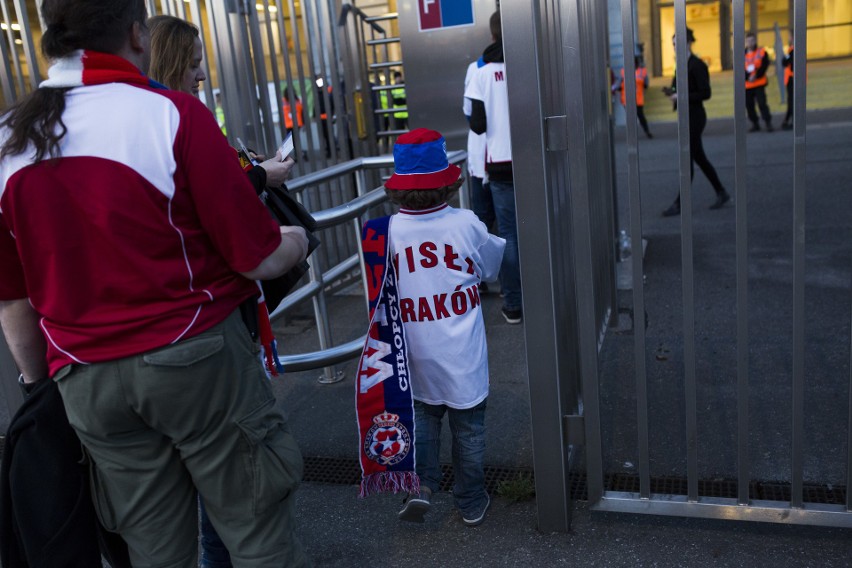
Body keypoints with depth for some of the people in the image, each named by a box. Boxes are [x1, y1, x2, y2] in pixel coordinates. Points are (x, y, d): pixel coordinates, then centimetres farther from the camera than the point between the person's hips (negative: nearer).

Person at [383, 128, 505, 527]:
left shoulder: (389, 232, -13)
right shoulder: (465, 224, -13)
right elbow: (491, 266, 5)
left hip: (417, 357, 1)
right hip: (463, 357, -1)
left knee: (422, 418, 24)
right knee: (468, 427, 16)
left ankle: (420, 484, 12)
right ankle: (472, 503, 28)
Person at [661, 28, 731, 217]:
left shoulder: (697, 65, -14)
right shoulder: (683, 64, 13)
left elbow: (705, 93, -17)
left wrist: (681, 97, -21)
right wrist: (672, 92, 0)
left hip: (695, 117, -9)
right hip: (686, 116, 9)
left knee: (687, 160, -5)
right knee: (699, 158, 14)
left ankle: (680, 203, 0)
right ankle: (721, 194, 25)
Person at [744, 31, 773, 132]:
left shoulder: (762, 52, 2)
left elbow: (764, 65, -6)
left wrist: (756, 75, -18)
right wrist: (748, 76, -15)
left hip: (759, 83, -3)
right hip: (747, 84, 3)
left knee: (762, 103, -10)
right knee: (749, 105, 4)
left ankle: (768, 123, -5)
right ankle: (755, 124, 17)